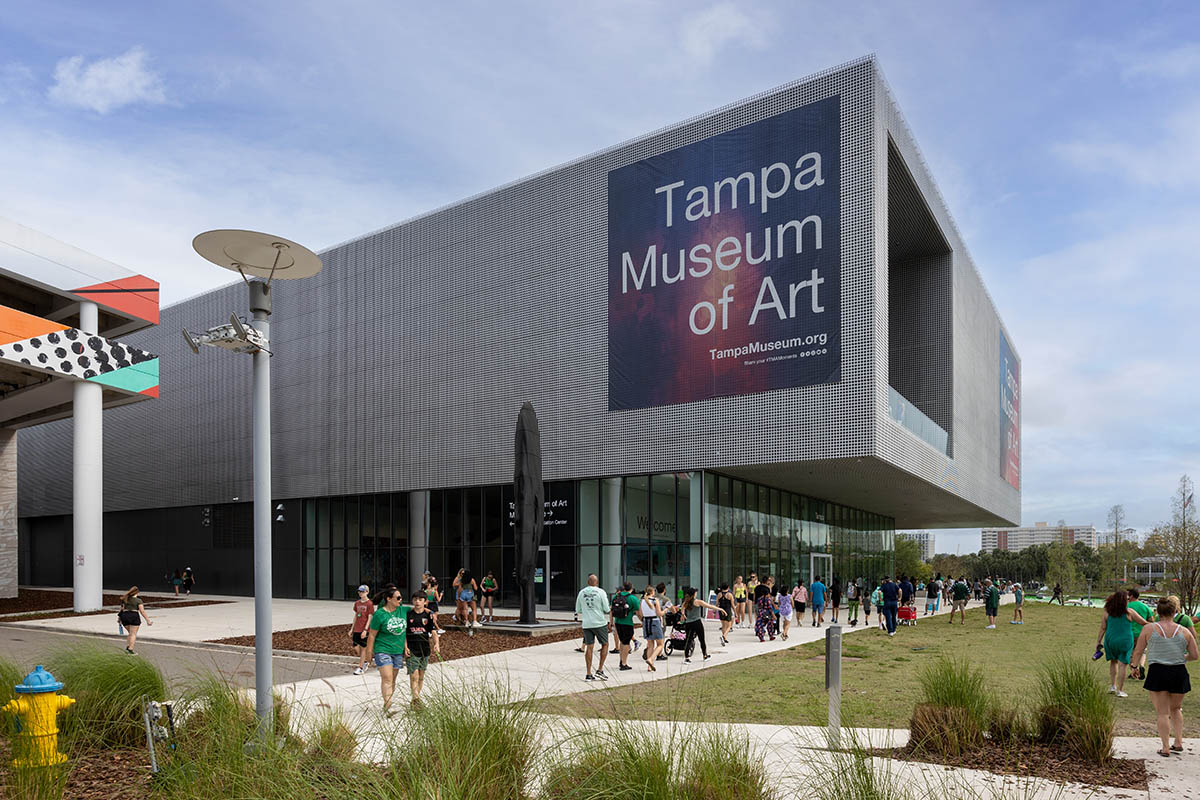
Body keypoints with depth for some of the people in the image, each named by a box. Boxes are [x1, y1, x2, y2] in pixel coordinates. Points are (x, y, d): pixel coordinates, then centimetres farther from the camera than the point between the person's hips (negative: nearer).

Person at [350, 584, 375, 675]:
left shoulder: (369, 604, -9)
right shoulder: (357, 603, 10)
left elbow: (370, 618, -10)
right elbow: (355, 616, 16)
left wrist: (365, 630, -16)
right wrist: (352, 628, 14)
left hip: (364, 630, -6)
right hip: (356, 629, 6)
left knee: (363, 648, 2)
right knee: (355, 648, 5)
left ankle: (360, 668, 12)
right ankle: (365, 661, 28)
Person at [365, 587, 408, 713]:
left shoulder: (403, 610, 4)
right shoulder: (379, 614, -11)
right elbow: (372, 635, -6)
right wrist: (369, 652, -3)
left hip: (398, 651, 6)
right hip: (383, 650, -5)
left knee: (393, 679, 10)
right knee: (387, 678, -14)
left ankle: (387, 704, 21)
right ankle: (388, 707, -18)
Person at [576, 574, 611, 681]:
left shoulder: (581, 592, 5)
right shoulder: (600, 592, -6)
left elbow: (578, 610, 11)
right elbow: (606, 610, -6)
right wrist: (610, 611, 16)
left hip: (586, 624, 4)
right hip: (600, 623, -4)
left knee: (589, 647, 6)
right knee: (605, 644, 10)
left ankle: (588, 674, 5)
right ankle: (600, 670, 4)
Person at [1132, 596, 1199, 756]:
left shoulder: (1149, 629, -3)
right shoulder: (1184, 631, 1)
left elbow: (1138, 652, 0)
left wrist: (1134, 666, 17)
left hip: (1157, 673, -2)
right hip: (1179, 673, 2)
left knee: (1162, 713, 5)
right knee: (1175, 709, 23)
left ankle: (1166, 748, 3)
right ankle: (1178, 742, 18)